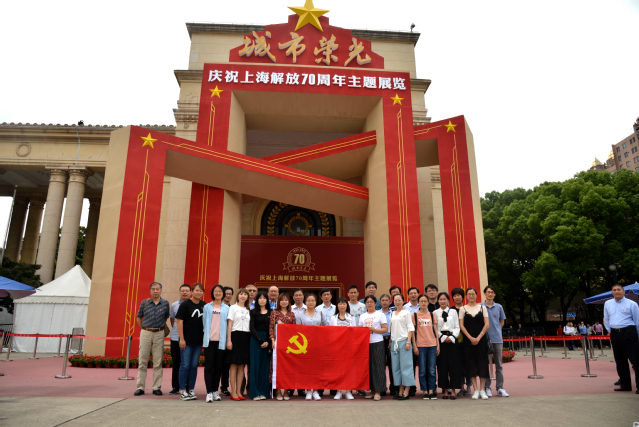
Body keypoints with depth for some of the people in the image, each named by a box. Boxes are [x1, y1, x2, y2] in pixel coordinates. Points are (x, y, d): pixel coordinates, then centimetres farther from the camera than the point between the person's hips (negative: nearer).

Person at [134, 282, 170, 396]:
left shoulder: (165, 303, 2)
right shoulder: (144, 303, 2)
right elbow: (138, 318, 12)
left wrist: (161, 329, 7)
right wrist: (144, 329, 9)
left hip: (159, 334, 0)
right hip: (145, 333, 0)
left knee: (158, 362, 3)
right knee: (142, 361, 2)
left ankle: (157, 387, 10)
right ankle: (140, 387, 9)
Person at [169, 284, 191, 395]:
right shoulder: (174, 305, 9)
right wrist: (175, 330, 14)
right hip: (175, 337, 3)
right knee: (176, 363, 8)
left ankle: (187, 387, 8)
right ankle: (175, 387, 17)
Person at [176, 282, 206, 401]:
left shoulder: (204, 306, 7)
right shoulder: (185, 305, -6)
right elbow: (179, 321, -8)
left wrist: (206, 338, 10)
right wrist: (182, 339, -12)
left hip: (199, 341, 4)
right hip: (187, 341, -4)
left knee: (194, 366, 10)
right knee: (185, 365, 1)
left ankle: (191, 390, 18)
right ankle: (182, 391, 9)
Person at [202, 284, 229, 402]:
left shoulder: (227, 308, 8)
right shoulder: (207, 307, 8)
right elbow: (204, 322, 11)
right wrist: (207, 334, 2)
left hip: (221, 341, 1)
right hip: (209, 340, -1)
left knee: (218, 367, 7)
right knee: (209, 366, -3)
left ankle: (215, 391, 18)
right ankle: (209, 392, -2)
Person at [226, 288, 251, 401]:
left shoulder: (248, 310, 16)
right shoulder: (233, 308, 3)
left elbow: (250, 326, 15)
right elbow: (229, 324, -3)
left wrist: (250, 338, 4)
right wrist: (229, 340, -11)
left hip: (246, 337, 5)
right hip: (236, 336, -5)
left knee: (242, 365, 6)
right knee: (234, 365, -2)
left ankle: (238, 391, 12)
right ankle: (233, 392, 4)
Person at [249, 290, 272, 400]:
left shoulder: (270, 313, 10)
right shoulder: (253, 312, 4)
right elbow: (252, 328, -3)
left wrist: (267, 341, -10)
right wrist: (260, 341, -12)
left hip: (267, 341, 2)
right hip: (255, 340, -2)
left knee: (265, 366, 2)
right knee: (255, 365, -3)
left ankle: (263, 391, 7)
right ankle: (255, 392, 1)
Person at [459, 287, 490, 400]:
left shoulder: (482, 308, 7)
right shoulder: (463, 309, 6)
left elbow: (487, 324, 1)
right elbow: (461, 325, 1)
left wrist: (479, 337, -9)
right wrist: (470, 338, -9)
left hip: (481, 339, 0)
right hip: (468, 340, 0)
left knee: (482, 363, -1)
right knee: (471, 364, 0)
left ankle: (482, 390, 9)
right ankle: (476, 390, 8)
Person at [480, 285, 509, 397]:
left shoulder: (499, 307, 7)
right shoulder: (480, 307, 0)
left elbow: (502, 322, 18)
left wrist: (496, 331, 7)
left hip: (497, 338, 2)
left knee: (498, 364, 5)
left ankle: (500, 388, 11)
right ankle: (487, 387, 11)